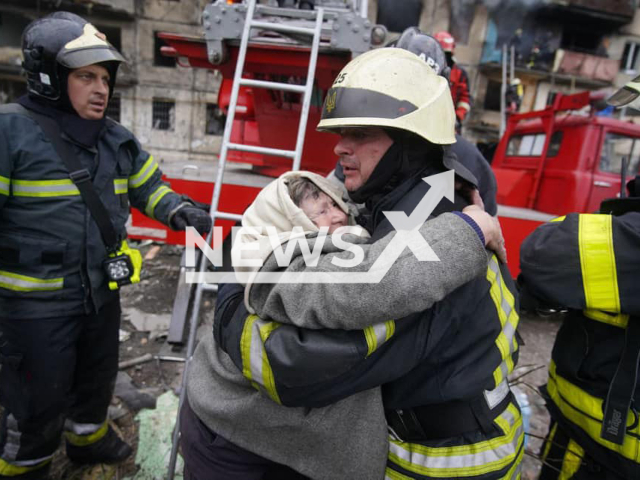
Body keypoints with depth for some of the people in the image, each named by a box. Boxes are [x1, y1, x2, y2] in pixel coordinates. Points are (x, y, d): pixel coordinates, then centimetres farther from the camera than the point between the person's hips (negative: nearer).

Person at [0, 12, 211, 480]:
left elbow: (149, 186, 15)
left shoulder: (117, 139, 5)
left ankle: (89, 436, 54)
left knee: (98, 376, 26)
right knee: (39, 398, 11)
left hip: (103, 293, 7)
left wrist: (178, 210, -5)